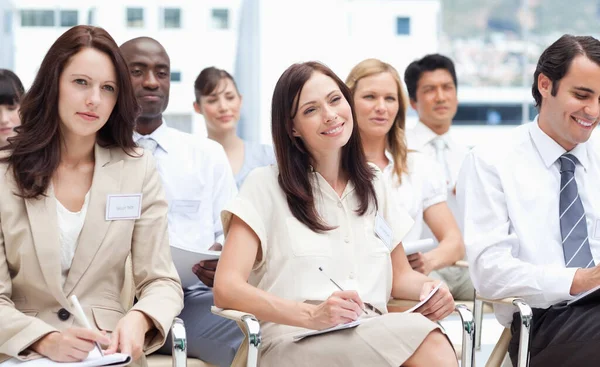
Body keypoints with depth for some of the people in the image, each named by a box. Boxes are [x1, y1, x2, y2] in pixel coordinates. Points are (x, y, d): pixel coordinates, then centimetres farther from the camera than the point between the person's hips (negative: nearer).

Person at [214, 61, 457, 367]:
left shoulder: (375, 185, 19)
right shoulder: (266, 185, 3)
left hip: (374, 335, 5)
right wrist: (311, 315, -24)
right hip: (296, 341, -5)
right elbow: (227, 289, -8)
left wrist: (429, 287, 0)